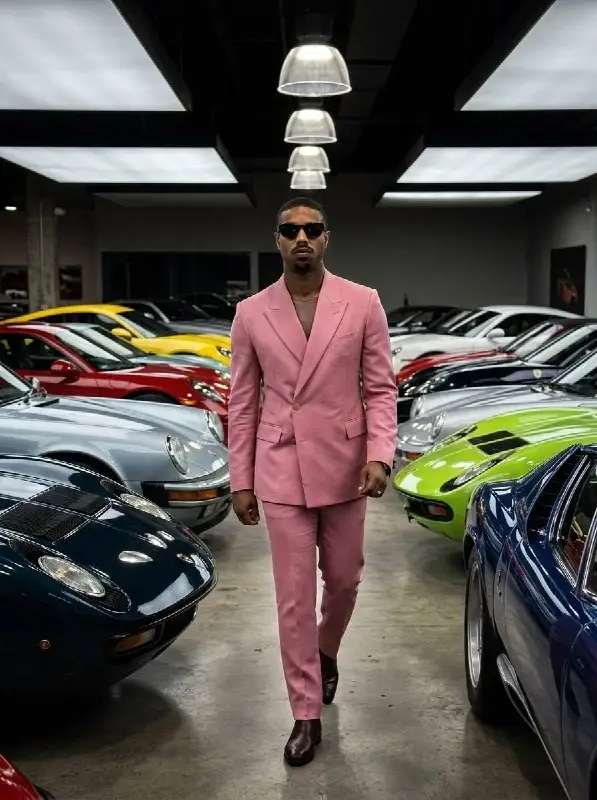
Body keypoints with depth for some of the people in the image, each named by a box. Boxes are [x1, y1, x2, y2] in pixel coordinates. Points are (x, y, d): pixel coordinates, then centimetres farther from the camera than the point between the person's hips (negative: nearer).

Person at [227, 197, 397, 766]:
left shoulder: (363, 303, -2)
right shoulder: (251, 313, 1)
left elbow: (381, 387, -1)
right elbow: (242, 402, 4)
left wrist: (379, 455, -13)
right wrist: (240, 480, 3)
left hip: (343, 468, 0)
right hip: (281, 473, 0)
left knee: (343, 580, 16)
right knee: (294, 599, 4)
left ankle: (326, 653, 48)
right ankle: (306, 715, 17)